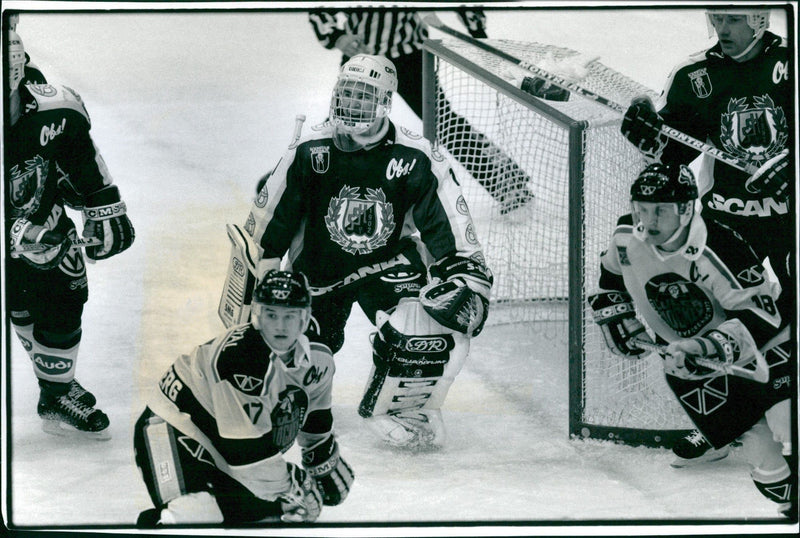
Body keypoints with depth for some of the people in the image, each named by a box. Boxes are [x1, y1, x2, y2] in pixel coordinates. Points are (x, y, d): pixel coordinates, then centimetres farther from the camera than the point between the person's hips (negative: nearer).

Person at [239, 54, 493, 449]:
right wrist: (252, 277, -1)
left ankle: (409, 407, 1)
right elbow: (267, 218, -4)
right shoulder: (310, 152, -14)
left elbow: (452, 227, -12)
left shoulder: (414, 159, -17)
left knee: (439, 315, -24)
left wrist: (469, 277, -23)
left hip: (389, 264, 0)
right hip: (318, 268, 1)